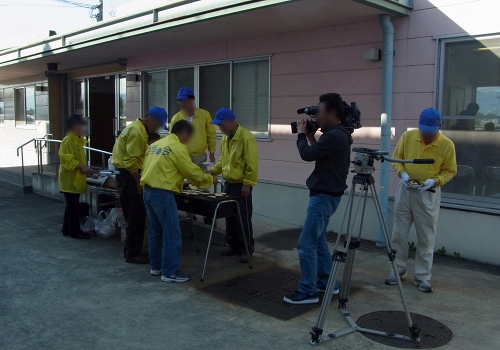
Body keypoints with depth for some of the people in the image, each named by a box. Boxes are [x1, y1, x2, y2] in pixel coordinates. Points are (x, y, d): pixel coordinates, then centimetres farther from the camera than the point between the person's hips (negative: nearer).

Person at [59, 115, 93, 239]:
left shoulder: (78, 140, 16)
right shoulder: (68, 140, -15)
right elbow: (67, 159, -23)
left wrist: (85, 168, 13)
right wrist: (81, 166, -26)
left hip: (76, 179, 10)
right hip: (70, 180, -10)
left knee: (72, 206, 15)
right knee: (73, 206, -4)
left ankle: (67, 229, 23)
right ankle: (75, 231, 2)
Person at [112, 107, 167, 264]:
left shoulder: (138, 128, 15)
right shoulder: (136, 131, -18)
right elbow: (131, 161, -23)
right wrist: (139, 183, -17)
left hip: (128, 175, 10)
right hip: (128, 176, -10)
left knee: (135, 215, 15)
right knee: (136, 216, -5)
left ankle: (131, 250, 23)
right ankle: (132, 253, 2)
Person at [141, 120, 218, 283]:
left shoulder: (156, 144, 15)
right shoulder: (178, 148, -9)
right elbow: (193, 172, -7)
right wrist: (210, 179, 9)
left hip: (148, 191, 9)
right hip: (163, 194, -9)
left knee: (155, 232, 17)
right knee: (172, 234, -1)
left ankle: (156, 266, 27)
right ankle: (169, 272, 4)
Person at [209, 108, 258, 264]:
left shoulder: (246, 137, -17)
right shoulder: (225, 138, 9)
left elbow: (252, 163, -19)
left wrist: (247, 184, -21)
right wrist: (213, 170, 4)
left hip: (241, 184, -8)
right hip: (228, 183, 8)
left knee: (243, 217, -1)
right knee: (230, 216, 13)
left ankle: (246, 249, 10)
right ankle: (233, 245, 26)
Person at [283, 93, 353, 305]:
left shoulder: (335, 136, -21)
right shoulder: (338, 135, 12)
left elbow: (307, 154, -18)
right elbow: (317, 153, 20)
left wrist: (302, 135, -2)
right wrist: (311, 137, 10)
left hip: (324, 196, -11)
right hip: (326, 195, 11)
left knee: (306, 244, -7)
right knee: (318, 240, 19)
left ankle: (308, 292, 1)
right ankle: (327, 283, 27)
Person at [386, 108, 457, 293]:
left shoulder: (447, 145, -11)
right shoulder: (407, 136, -6)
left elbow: (449, 171, -3)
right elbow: (397, 158, 4)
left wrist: (434, 181, -20)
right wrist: (402, 173, -14)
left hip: (429, 194, -2)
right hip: (405, 190, 2)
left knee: (426, 238, 6)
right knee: (399, 234, 8)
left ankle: (422, 276, 17)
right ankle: (398, 270, 23)